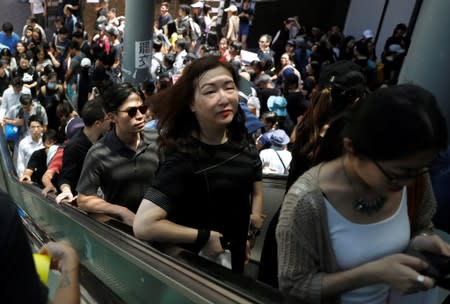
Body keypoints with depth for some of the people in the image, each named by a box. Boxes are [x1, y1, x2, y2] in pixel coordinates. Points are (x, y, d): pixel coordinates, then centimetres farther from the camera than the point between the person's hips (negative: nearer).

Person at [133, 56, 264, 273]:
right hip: (195, 268, -6)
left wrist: (255, 216, 0)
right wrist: (204, 236, -25)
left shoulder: (242, 145, -9)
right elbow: (143, 226, -35)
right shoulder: (183, 158, -28)